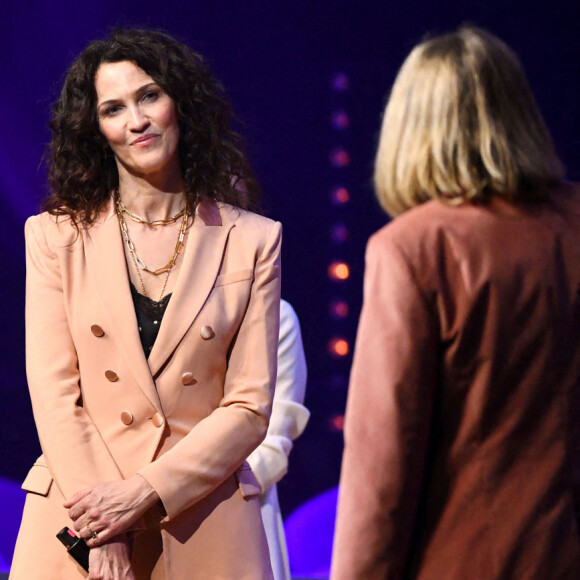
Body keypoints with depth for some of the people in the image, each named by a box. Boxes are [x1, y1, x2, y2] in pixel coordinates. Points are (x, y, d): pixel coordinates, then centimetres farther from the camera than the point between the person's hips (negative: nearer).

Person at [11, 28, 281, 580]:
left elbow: (251, 408, -2)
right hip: (77, 526, 0)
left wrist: (144, 492, -14)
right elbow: (53, 391, -3)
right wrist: (103, 534, -14)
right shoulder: (56, 235, 5)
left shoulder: (252, 240, 3)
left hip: (203, 528, 0)